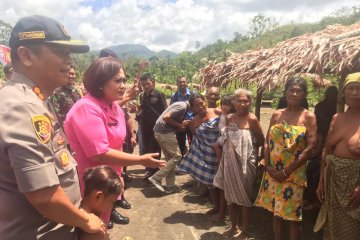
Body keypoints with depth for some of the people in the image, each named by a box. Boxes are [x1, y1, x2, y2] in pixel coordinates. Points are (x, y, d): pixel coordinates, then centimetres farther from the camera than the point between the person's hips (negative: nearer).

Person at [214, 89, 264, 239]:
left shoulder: (252, 119, -14)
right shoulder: (229, 118, 2)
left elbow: (261, 141, -6)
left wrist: (248, 147, 1)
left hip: (245, 163, -5)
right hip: (230, 162, 5)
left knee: (245, 197, 10)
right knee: (230, 196, 16)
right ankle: (234, 226, 36)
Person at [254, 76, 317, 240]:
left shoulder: (309, 117, -4)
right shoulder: (276, 114, 6)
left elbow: (310, 147, -11)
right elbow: (267, 142, 7)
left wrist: (287, 171, -14)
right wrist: (267, 165, -6)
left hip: (294, 173, -3)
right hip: (273, 171, 4)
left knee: (292, 215, 7)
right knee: (276, 211, 15)